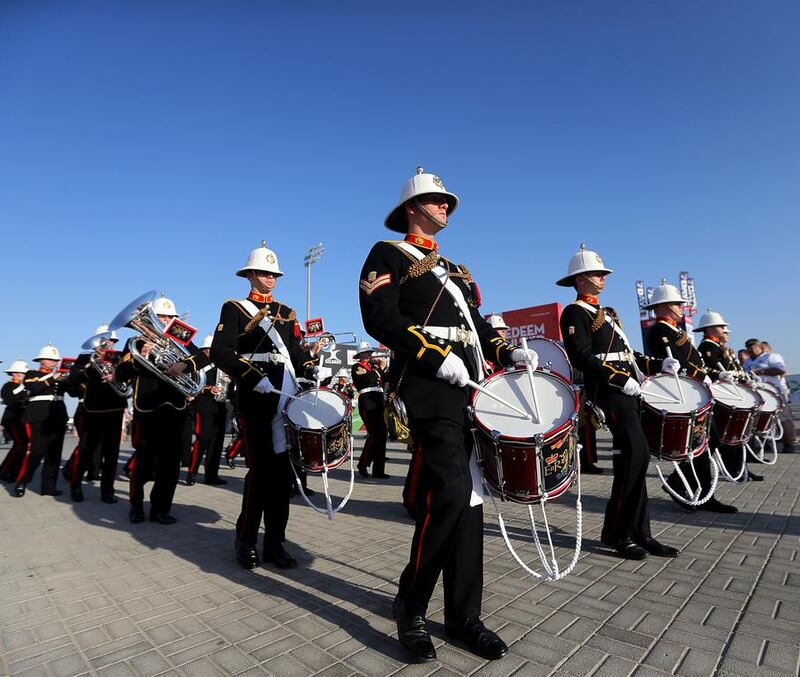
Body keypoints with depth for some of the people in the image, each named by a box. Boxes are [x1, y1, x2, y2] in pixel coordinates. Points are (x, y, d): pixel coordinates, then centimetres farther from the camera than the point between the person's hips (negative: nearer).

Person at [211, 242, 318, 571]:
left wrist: (311, 368, -5)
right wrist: (255, 378, -19)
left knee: (281, 469, 7)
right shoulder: (234, 309, 5)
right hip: (255, 399, -5)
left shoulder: (286, 312, 21)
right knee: (260, 470, -3)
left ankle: (275, 542, 19)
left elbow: (296, 350, 16)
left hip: (288, 400, 5)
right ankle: (245, 542, 17)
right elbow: (221, 353, -8)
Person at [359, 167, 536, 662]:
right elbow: (380, 318, -9)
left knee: (468, 497, 8)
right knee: (449, 492, -16)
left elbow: (478, 325, 22)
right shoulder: (388, 255, 7)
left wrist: (508, 352, 2)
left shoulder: (456, 271, 28)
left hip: (471, 390, 8)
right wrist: (438, 357, -18)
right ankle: (411, 606, 8)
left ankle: (464, 616, 21)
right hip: (430, 387, -7)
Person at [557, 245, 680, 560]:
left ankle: (639, 532, 19)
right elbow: (582, 358, -16)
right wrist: (621, 379, -20)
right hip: (609, 393, -10)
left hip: (626, 392, 10)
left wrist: (659, 365, 10)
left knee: (635, 458, 9)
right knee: (635, 455, -12)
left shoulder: (602, 314, 25)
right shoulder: (575, 313, -4)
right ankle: (616, 532, 3)